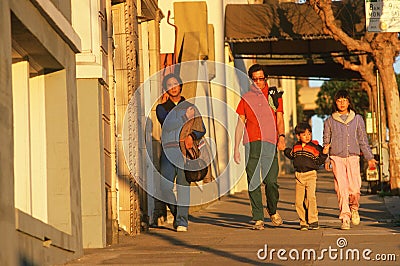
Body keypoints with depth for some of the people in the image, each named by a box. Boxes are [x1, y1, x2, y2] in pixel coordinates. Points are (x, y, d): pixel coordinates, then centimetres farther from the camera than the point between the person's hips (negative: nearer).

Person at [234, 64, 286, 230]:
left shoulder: (274, 96, 12)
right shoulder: (246, 98, 14)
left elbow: (279, 119, 8)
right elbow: (240, 124, 14)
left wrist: (281, 136, -12)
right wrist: (236, 148, 8)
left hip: (269, 143, -1)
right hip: (251, 143, 1)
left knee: (271, 181, -9)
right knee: (253, 183, -3)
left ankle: (273, 211, 16)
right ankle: (258, 219, 1)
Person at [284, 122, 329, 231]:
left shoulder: (315, 147, -2)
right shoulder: (296, 147, 12)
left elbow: (318, 162, -4)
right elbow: (292, 156, 30)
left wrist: (324, 154, -17)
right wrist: (286, 150, 19)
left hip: (311, 174, -4)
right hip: (299, 175, 4)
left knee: (310, 197, -16)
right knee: (299, 200, 1)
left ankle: (313, 221, -8)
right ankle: (303, 222, 9)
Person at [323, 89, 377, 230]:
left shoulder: (357, 119, 12)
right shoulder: (330, 121, 10)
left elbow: (363, 140, 15)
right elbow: (326, 142, 12)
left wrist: (369, 157, 12)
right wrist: (326, 159, 3)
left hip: (353, 157, 0)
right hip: (336, 157, 0)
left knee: (354, 189, -11)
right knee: (341, 189, -9)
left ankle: (354, 208, 18)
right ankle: (345, 218, -5)